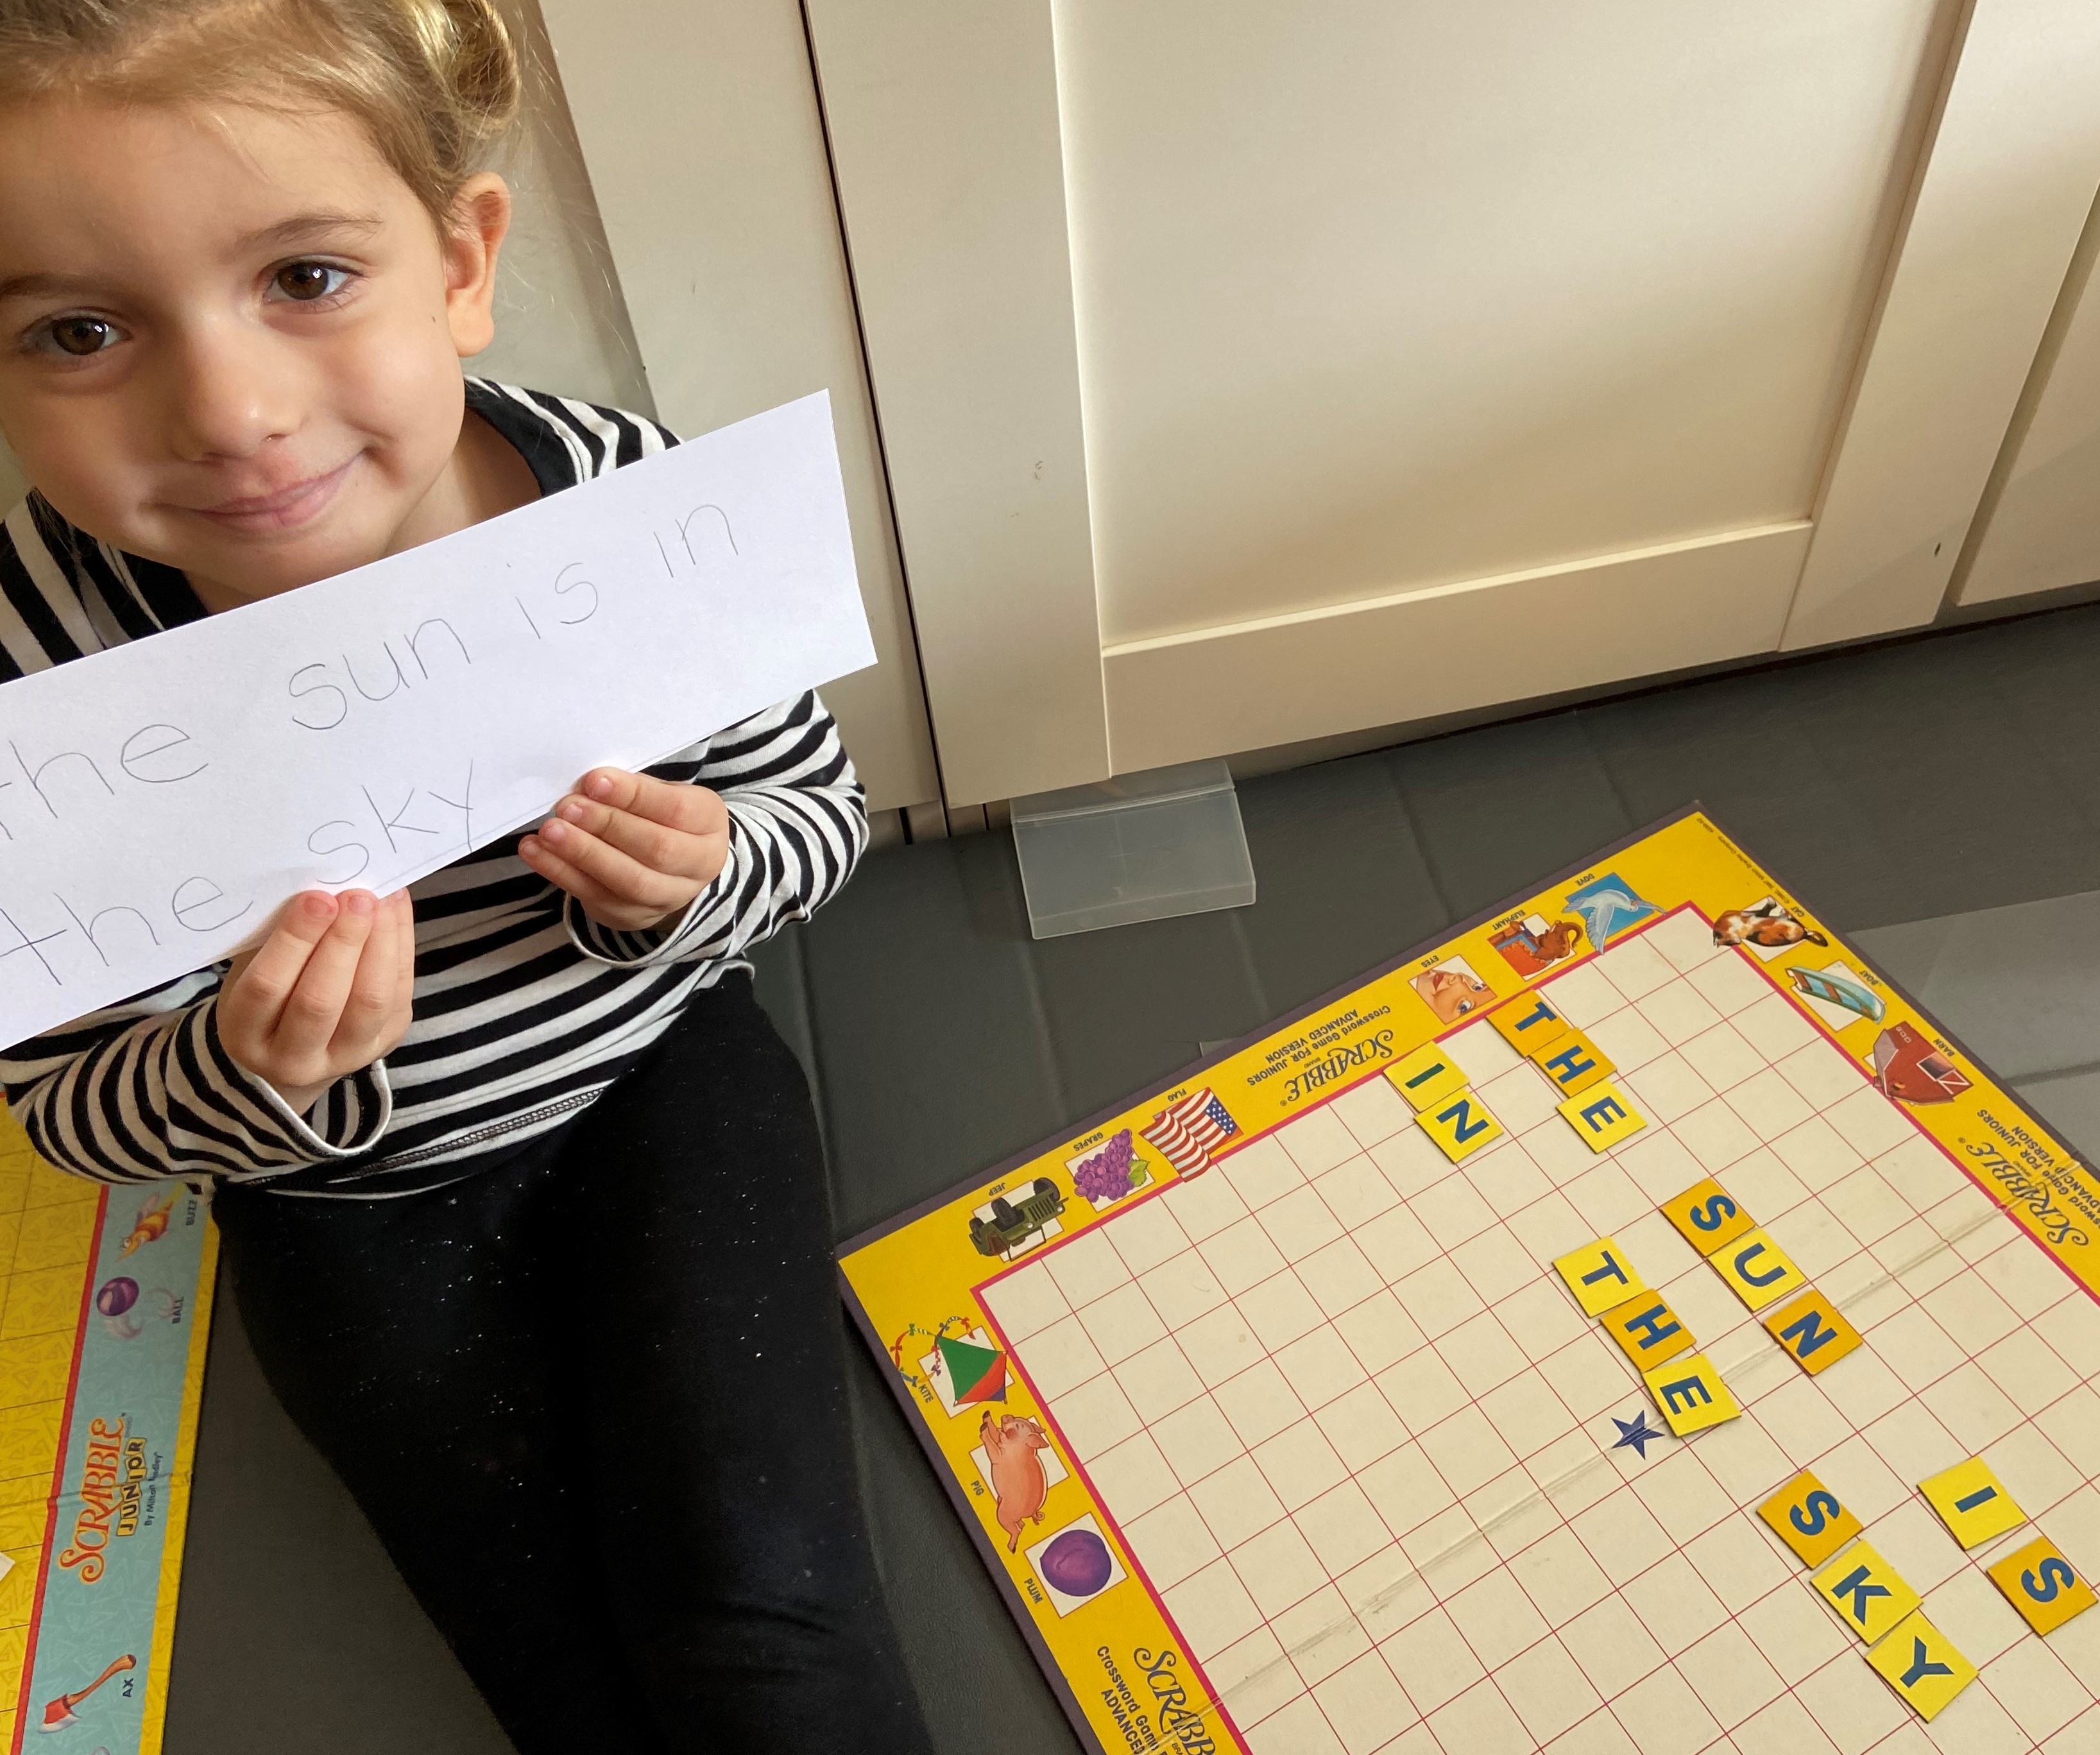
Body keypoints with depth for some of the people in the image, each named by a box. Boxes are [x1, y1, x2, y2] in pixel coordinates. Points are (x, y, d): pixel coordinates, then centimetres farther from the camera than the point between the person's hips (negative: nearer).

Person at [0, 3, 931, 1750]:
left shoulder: (632, 497, -21)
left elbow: (817, 803, -4)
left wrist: (696, 876, -26)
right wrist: (244, 1078, -31)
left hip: (659, 1067, 0)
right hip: (356, 1194, 1)